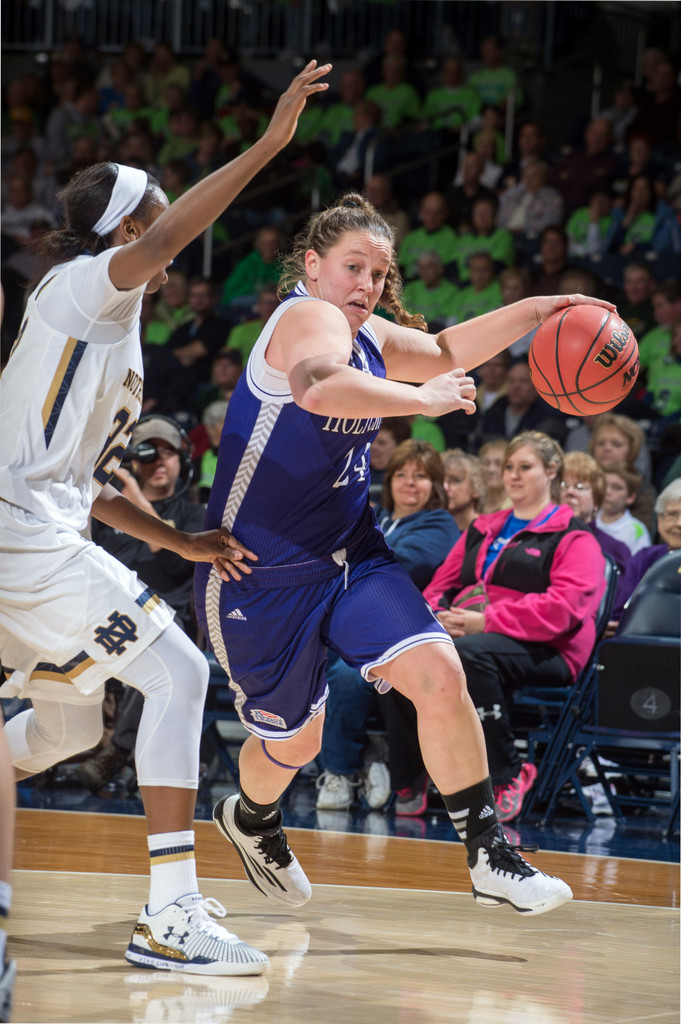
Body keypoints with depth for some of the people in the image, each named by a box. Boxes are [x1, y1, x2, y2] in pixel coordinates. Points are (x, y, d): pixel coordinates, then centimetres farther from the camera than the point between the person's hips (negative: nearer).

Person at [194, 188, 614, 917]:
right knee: (293, 741, 9)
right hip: (261, 572, -7)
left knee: (439, 674, -14)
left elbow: (443, 352, 23)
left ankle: (489, 858, -7)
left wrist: (537, 309, 11)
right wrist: (423, 399, -39)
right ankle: (250, 819, 45)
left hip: (348, 552, 7)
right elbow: (318, 387, -44)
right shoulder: (309, 318, -21)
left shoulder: (367, 334, 6)